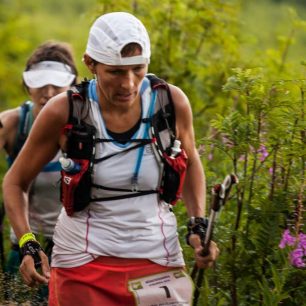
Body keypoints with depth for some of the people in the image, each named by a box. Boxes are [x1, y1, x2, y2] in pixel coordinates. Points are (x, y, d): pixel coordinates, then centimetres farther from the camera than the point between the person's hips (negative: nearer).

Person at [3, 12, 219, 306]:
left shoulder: (172, 103, -7)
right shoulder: (64, 112, -11)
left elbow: (190, 163, 14)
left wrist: (198, 226, 2)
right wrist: (29, 246, -12)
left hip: (156, 257, 1)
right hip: (82, 264, -1)